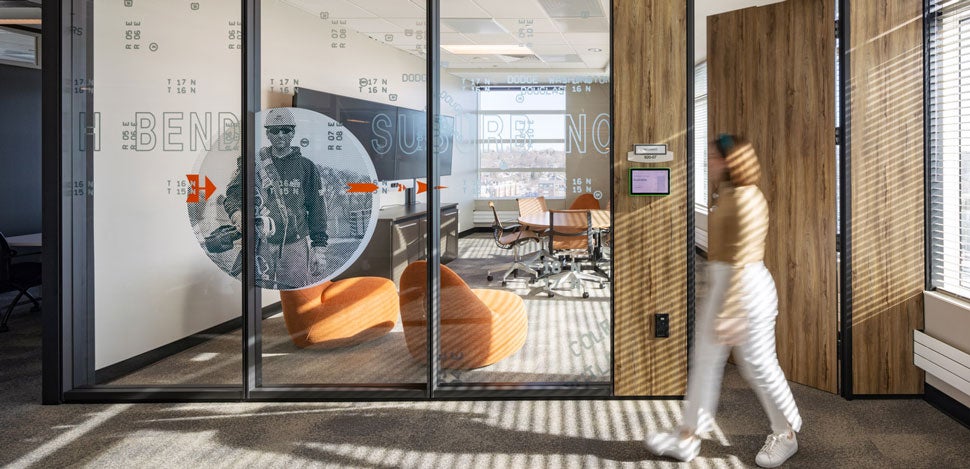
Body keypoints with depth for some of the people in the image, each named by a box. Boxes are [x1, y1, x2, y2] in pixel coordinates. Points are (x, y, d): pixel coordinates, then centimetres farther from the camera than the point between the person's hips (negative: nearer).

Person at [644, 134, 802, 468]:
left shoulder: (747, 198, -19)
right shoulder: (724, 195, 11)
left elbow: (744, 258, -23)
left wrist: (731, 311, -25)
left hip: (746, 287, -10)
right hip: (720, 285, 10)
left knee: (758, 365, 4)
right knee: (705, 360, 11)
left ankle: (786, 435, 25)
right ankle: (688, 438, 19)